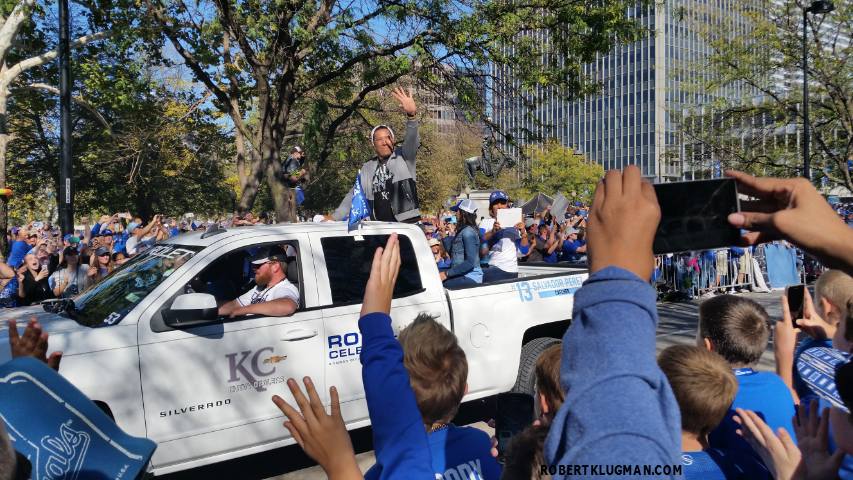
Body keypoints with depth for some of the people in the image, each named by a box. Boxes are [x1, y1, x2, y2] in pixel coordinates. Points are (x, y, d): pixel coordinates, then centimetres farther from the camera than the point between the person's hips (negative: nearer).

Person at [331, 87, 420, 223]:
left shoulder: (404, 157, 2)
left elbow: (412, 141, -18)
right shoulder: (367, 168, 15)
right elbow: (354, 195, 21)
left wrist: (411, 115, -36)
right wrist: (335, 217, 13)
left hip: (407, 224, -4)